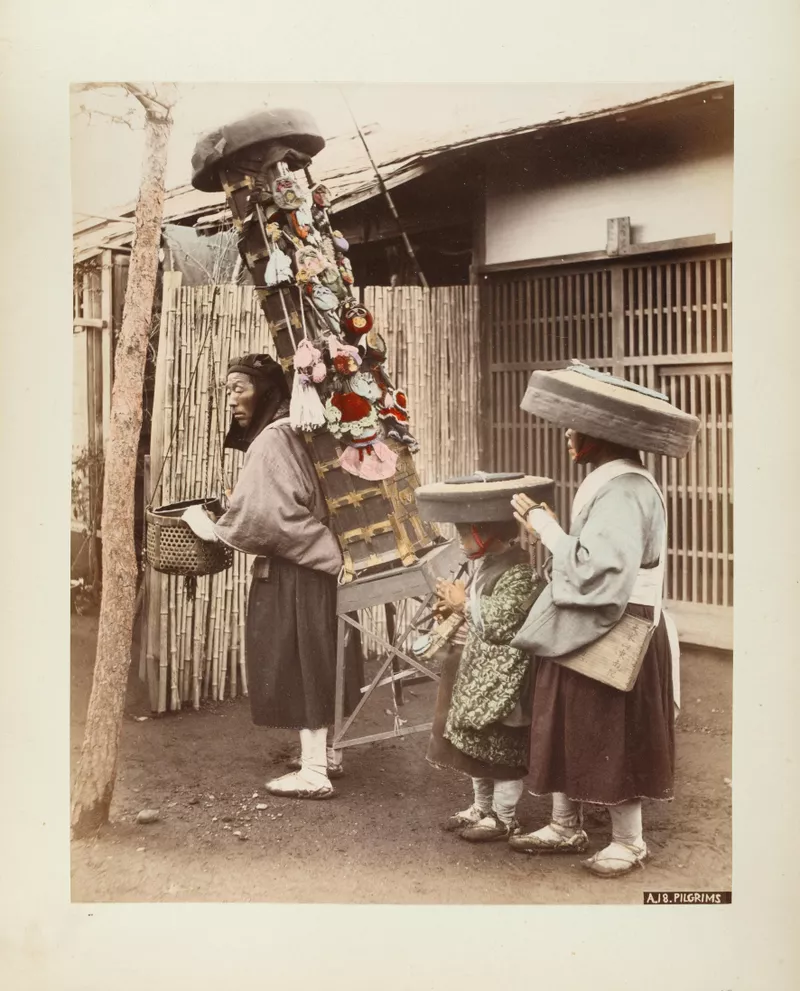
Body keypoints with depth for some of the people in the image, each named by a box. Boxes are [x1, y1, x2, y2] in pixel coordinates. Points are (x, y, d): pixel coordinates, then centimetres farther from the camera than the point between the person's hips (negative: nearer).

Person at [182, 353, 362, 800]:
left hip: (294, 573, -10)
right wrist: (228, 519, 13)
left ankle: (314, 773, 6)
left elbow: (261, 515, -24)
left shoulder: (271, 440, -18)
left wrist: (215, 529, -9)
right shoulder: (289, 435, 11)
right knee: (314, 662, 17)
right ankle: (325, 755, 29)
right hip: (313, 562, 10)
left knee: (301, 663, -2)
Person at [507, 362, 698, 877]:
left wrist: (547, 529, -19)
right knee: (569, 730, 17)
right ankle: (566, 827, 32)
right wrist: (548, 527, -1)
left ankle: (629, 840, 21)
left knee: (613, 738, 4)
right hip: (588, 631, 10)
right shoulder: (609, 482, 10)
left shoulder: (624, 491, -22)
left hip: (615, 638, -10)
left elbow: (595, 570, -30)